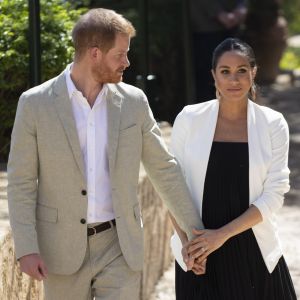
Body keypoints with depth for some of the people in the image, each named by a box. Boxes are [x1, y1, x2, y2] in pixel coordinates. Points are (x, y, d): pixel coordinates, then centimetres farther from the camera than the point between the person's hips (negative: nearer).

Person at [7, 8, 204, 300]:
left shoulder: (133, 102, 1)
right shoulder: (35, 103, -6)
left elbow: (164, 169, 8)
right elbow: (21, 181, -4)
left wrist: (195, 231, 5)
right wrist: (26, 249, -12)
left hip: (120, 246, 1)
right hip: (63, 248, -1)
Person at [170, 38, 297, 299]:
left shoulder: (273, 124, -2)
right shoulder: (189, 119, -2)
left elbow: (274, 194, -6)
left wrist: (222, 234, -14)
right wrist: (185, 241, -9)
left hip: (254, 251, 0)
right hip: (198, 252, 0)